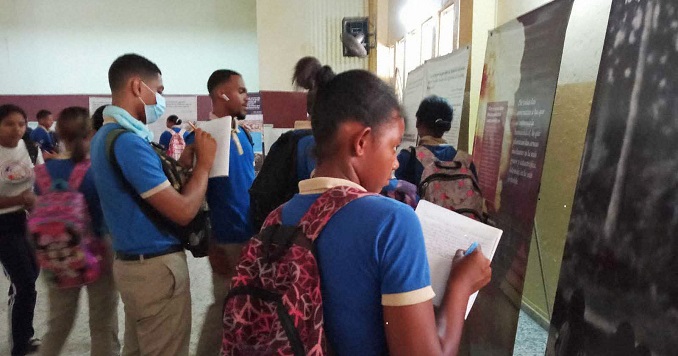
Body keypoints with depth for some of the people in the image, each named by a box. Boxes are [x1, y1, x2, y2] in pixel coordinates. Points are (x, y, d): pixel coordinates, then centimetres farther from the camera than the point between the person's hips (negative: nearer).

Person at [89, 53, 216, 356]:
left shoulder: (106, 135, 11)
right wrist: (204, 162, -10)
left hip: (133, 262, 10)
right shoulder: (127, 140, -21)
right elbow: (183, 211, -23)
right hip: (157, 266, -10)